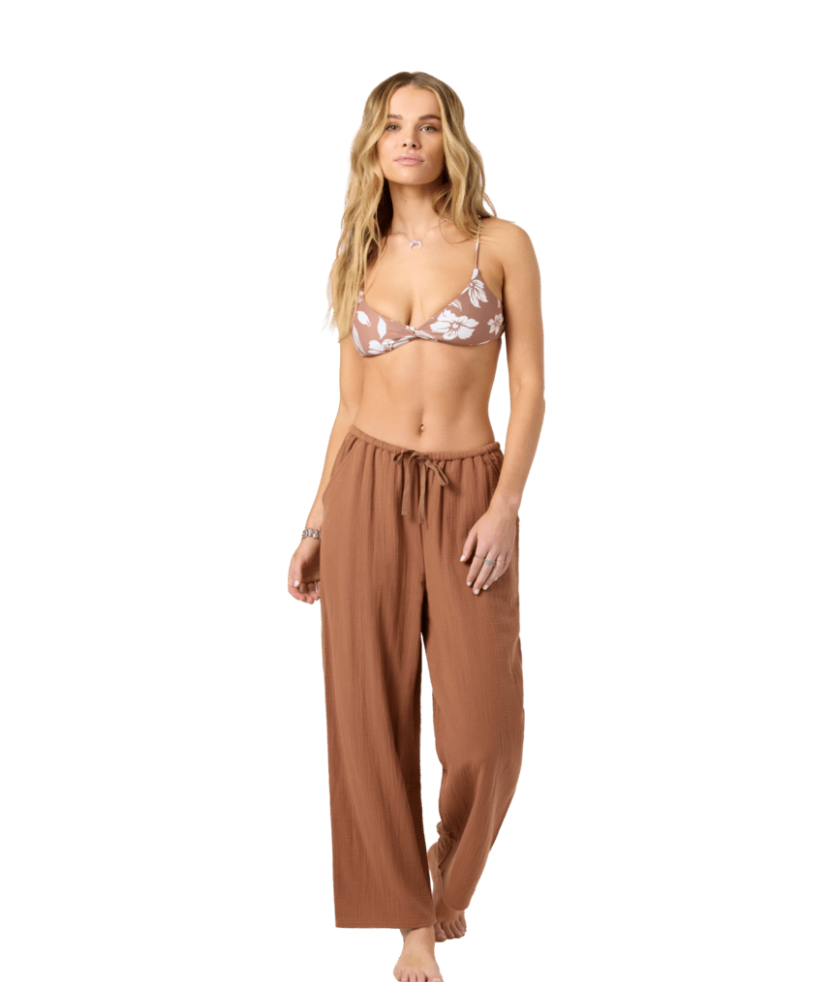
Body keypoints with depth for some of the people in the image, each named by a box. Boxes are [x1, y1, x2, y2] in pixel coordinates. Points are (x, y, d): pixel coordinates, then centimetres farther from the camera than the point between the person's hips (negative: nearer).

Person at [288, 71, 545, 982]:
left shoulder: (501, 245, 1)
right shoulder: (362, 260, 10)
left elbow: (530, 387, -2)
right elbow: (349, 405, 12)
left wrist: (506, 507, -13)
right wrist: (315, 525, 9)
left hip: (470, 491, -2)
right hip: (368, 491, 2)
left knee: (485, 725, -6)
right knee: (374, 713, 2)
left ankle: (450, 862, 26)